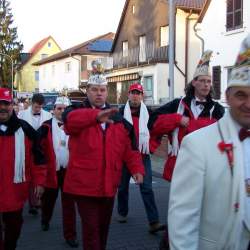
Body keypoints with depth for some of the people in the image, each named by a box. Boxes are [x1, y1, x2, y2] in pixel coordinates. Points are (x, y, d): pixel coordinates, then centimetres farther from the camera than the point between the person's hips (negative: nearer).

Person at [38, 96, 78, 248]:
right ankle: (45, 221, 48)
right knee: (49, 199, 20)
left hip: (69, 170, 0)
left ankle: (70, 234, 12)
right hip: (51, 170, 0)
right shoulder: (46, 127, -4)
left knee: (69, 203, 4)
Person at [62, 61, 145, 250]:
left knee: (104, 226, 19)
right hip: (85, 184, -4)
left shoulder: (118, 118, 8)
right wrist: (96, 115, -49)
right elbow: (70, 119, -31)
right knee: (91, 228, -2)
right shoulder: (77, 112, -4)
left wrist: (137, 168, -9)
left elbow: (129, 148, 7)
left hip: (109, 184, 4)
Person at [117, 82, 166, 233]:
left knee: (147, 188, -5)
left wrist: (151, 146, 0)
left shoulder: (148, 113, 3)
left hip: (143, 156, 0)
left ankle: (154, 222, -8)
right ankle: (122, 213, 34)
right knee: (123, 186, 14)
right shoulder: (121, 112, -2)